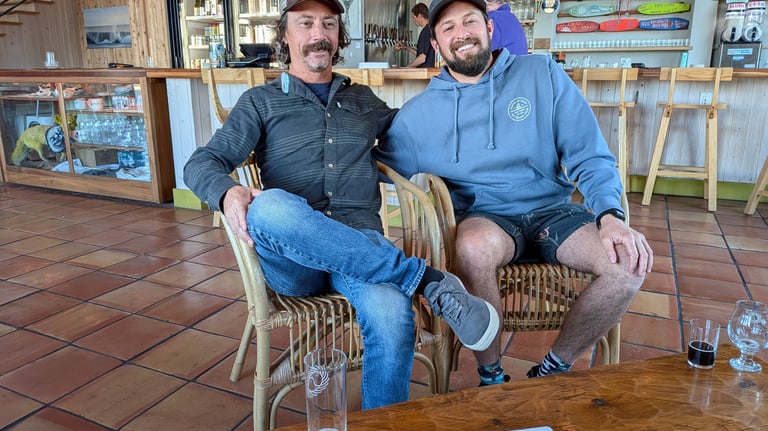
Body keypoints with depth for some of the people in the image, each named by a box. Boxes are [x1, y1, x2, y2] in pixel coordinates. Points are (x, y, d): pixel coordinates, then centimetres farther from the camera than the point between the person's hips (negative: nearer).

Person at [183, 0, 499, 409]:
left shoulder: (364, 100, 22)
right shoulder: (261, 101, 13)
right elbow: (201, 163, 3)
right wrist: (228, 192, -21)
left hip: (361, 246, 1)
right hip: (291, 258, -1)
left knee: (392, 316, -34)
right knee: (270, 208, -38)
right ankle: (428, 280, -27)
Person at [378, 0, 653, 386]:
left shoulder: (542, 74, 2)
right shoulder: (418, 113, 2)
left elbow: (590, 155, 0)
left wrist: (610, 216, -16)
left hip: (552, 210, 2)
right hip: (485, 218, -1)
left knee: (630, 262, -23)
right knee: (474, 248, -37)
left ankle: (554, 370, 0)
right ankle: (491, 378, -11)